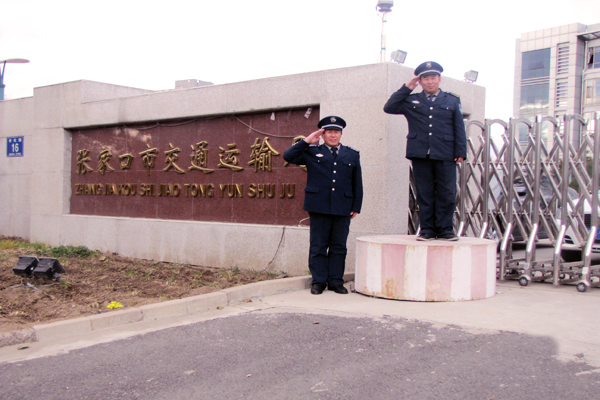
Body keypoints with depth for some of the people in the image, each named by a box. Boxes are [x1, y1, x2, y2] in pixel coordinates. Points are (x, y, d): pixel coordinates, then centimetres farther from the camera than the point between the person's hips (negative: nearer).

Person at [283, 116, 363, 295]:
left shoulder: (352, 155, 15)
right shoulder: (312, 152, 10)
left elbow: (357, 184, 15)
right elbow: (288, 156, 1)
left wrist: (356, 206, 7)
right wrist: (306, 142, -2)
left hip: (342, 209, 2)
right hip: (319, 207, -1)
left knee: (339, 246, 6)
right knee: (318, 246, 3)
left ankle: (336, 281, 16)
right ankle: (318, 281, 13)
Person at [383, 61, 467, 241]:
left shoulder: (452, 101, 14)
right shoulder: (411, 101, 14)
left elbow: (459, 128, 10)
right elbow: (389, 108, 4)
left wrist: (460, 152, 0)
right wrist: (406, 88, 3)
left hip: (445, 156, 0)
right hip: (420, 154, 0)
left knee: (447, 193, -2)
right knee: (424, 194, 3)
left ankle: (445, 229, 7)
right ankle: (427, 229, 10)